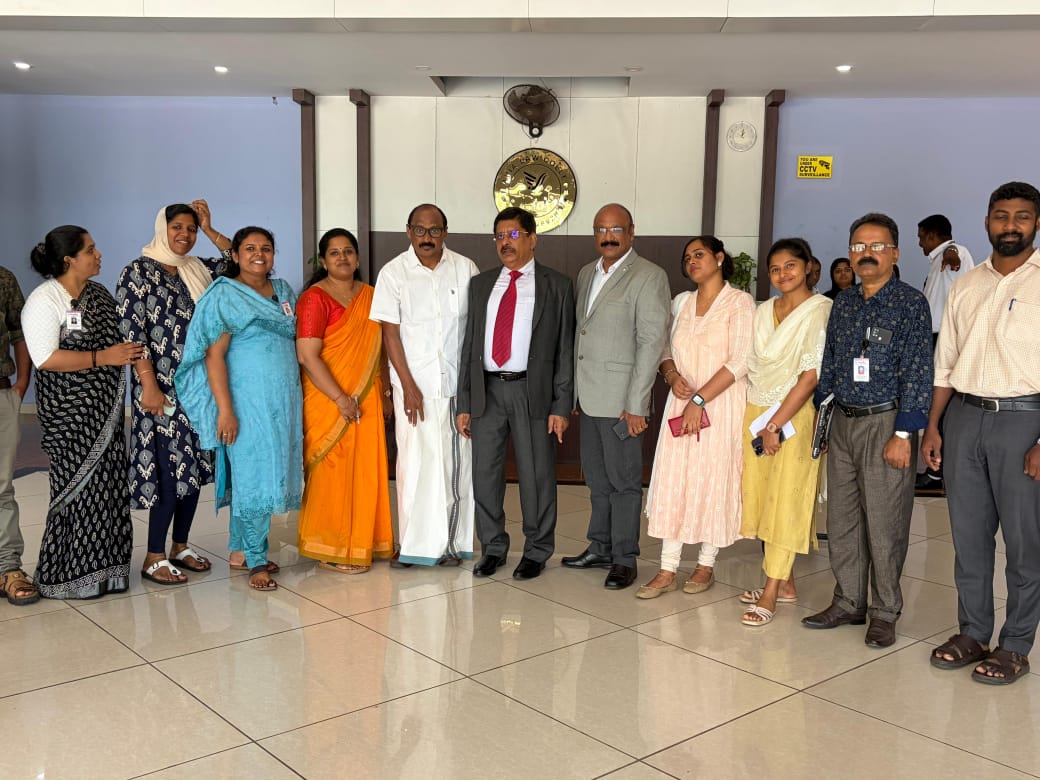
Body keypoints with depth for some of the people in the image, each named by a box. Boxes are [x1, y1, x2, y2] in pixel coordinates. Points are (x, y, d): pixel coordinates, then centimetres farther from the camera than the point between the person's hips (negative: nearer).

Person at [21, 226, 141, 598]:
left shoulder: (99, 293, 12)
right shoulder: (44, 300, -11)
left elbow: (117, 337, 26)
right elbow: (46, 358, -20)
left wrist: (132, 350, 7)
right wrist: (102, 357, -20)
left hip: (107, 410, 7)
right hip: (70, 414, -7)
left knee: (108, 485, 9)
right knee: (78, 487, -2)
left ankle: (102, 570, 20)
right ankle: (67, 578, 11)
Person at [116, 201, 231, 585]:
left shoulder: (197, 270, 12)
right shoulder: (139, 272, -6)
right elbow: (132, 333, -12)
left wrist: (210, 229, 5)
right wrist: (148, 385, -18)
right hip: (163, 388, -7)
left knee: (194, 465, 10)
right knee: (170, 469, -7)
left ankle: (180, 545, 23)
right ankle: (154, 558, 4)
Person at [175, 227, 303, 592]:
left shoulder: (284, 291, 13)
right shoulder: (224, 295, -6)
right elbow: (214, 355, -12)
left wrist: (298, 396, 13)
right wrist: (225, 409, -18)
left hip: (285, 400, 6)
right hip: (247, 401, -6)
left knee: (272, 475, 8)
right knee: (253, 477, -3)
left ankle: (240, 548, 21)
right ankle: (256, 561, 8)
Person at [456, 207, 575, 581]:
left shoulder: (557, 286, 2)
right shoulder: (481, 284, 12)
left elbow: (565, 349, -1)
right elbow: (469, 344, 11)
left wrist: (561, 406, -7)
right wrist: (464, 403, 6)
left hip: (533, 391, -3)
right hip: (487, 391, 3)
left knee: (536, 476, 4)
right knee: (484, 474, 8)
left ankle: (536, 552, 20)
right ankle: (493, 548, 25)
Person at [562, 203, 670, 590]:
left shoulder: (649, 276, -9)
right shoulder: (586, 273, 14)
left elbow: (652, 342, -14)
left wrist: (636, 404, -17)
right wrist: (572, 391, 12)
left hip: (621, 398, -7)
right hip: (588, 396, 7)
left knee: (624, 480, 2)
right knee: (598, 478, 16)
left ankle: (624, 559, 12)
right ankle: (600, 547, 29)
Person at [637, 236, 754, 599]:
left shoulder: (739, 302, -5)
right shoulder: (681, 303, 12)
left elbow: (740, 361, -12)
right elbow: (666, 349, 17)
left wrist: (700, 400, -16)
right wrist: (672, 375, -6)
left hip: (721, 404, -4)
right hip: (681, 402, 5)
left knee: (714, 482, 3)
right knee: (672, 481, 1)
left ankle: (707, 565, 19)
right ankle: (667, 571, 7)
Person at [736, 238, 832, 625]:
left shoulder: (821, 311, -9)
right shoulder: (763, 311, 11)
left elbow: (812, 375, -15)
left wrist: (775, 425, -15)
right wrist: (756, 420, 3)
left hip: (794, 416, -6)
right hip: (755, 413, 7)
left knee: (785, 499, -2)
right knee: (761, 496, 9)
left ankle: (771, 593, 3)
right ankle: (784, 582, 21)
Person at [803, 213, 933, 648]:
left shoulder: (911, 303, -7)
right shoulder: (842, 305, 11)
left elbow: (918, 373, -12)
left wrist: (903, 433, -16)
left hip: (885, 423, -6)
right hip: (842, 421, 6)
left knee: (884, 524, 2)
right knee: (841, 519, 11)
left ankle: (885, 612, 17)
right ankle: (848, 603, 25)